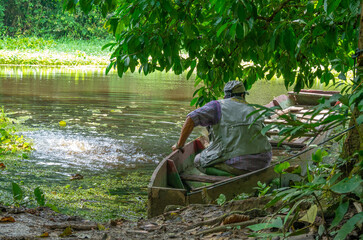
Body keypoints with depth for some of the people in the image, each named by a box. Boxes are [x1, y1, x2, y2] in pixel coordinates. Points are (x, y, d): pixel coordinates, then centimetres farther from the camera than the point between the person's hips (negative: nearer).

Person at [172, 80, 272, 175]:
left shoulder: (217, 105, 5)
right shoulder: (252, 111, 20)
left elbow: (191, 119, -7)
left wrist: (179, 145, 4)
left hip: (237, 163, -5)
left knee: (199, 161, 15)